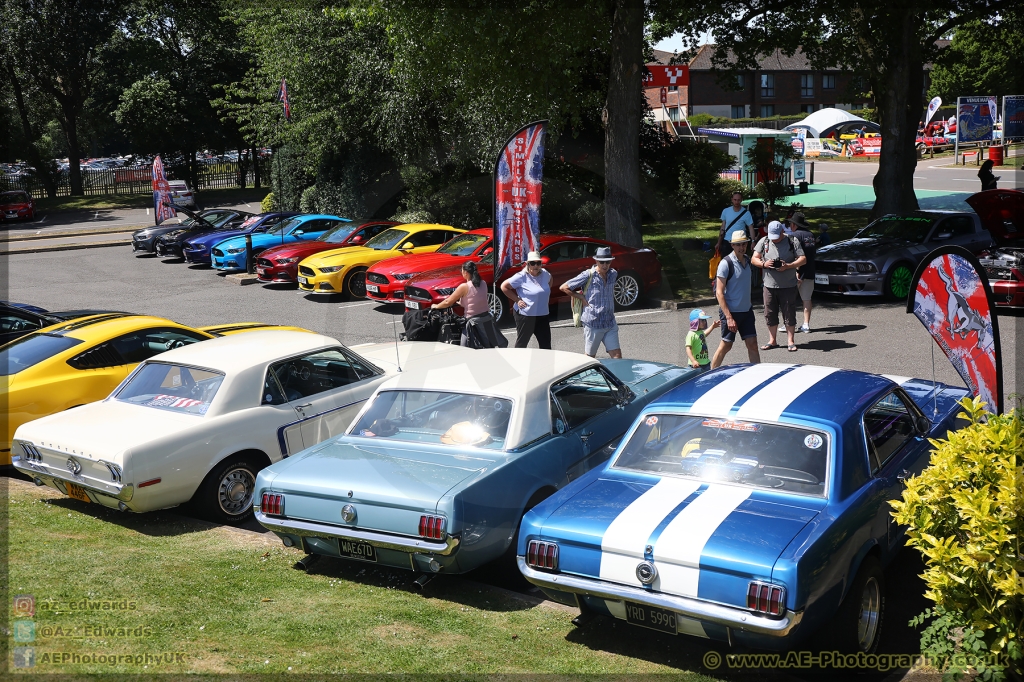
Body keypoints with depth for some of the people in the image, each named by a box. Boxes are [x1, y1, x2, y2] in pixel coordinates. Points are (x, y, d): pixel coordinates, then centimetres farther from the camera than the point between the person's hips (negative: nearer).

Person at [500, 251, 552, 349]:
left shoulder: (545, 274, 3)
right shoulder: (522, 277, -14)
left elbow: (549, 280, 28)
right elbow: (504, 286, -11)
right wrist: (517, 300, -12)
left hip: (543, 315, 6)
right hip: (525, 315, -6)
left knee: (546, 344, 8)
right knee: (522, 344, 6)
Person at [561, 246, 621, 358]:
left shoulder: (613, 274, 6)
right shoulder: (588, 275, -12)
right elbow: (564, 287, -9)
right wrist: (581, 298, -6)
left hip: (610, 323, 5)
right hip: (592, 324, -5)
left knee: (617, 355, -1)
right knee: (590, 357, 9)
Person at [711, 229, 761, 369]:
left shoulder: (747, 260, 8)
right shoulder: (726, 263, -15)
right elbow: (719, 293, -17)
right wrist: (729, 317, -21)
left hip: (747, 310, 6)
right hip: (731, 311, -6)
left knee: (752, 344, 3)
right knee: (726, 345, 3)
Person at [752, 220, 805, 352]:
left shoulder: (792, 242, -1)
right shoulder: (763, 242, 7)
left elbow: (803, 259, -4)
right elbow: (754, 259, 7)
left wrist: (788, 266, -18)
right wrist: (764, 264, -14)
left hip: (788, 286, -3)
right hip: (769, 285, 3)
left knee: (789, 314, 0)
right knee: (770, 314, 6)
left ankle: (791, 341, 9)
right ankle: (772, 341, 17)